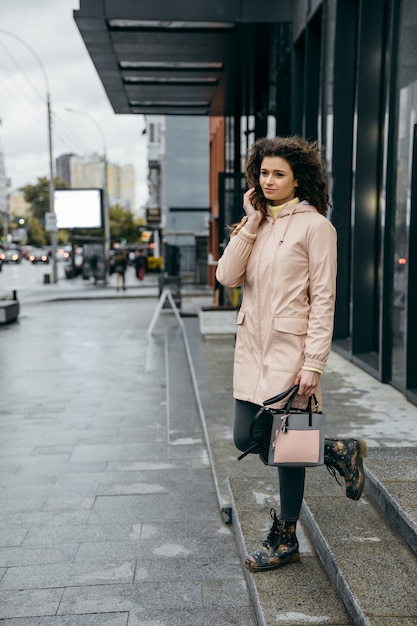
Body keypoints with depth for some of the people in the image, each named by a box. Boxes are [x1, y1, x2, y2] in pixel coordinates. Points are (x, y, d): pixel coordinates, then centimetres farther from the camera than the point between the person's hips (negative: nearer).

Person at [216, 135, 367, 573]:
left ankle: (284, 540, 25)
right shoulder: (256, 223, 12)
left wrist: (313, 363, -17)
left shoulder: (314, 225, -7)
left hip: (290, 348, -7)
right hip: (252, 347, 7)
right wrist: (250, 223, -5)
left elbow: (323, 298, -11)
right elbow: (227, 277, -2)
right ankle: (337, 452, 29)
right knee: (246, 439, 9)